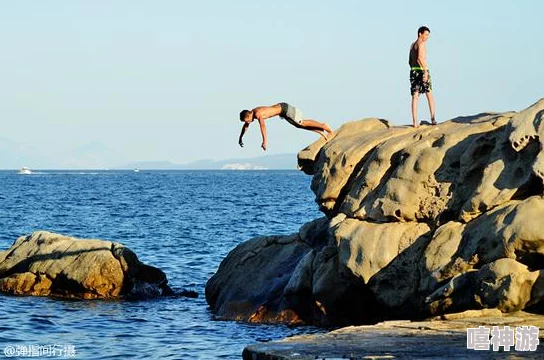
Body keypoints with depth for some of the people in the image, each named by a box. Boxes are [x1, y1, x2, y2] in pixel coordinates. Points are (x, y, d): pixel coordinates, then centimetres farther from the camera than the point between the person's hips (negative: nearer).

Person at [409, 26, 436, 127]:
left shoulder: (412, 45, 19)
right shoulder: (421, 43, -8)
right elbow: (420, 57, -24)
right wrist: (425, 71, -29)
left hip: (413, 70, 7)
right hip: (421, 70, -7)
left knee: (415, 97, 1)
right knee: (430, 95, 5)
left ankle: (415, 122, -6)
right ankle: (433, 119, 1)